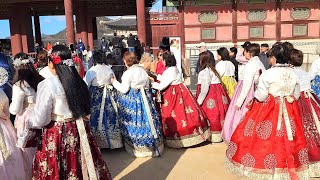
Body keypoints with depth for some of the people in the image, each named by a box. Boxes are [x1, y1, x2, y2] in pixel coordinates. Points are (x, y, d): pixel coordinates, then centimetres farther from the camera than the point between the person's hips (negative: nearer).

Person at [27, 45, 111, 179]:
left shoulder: (47, 85, -15)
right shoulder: (79, 82, 1)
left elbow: (40, 119, -11)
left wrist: (28, 119, 9)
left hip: (56, 135, -5)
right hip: (79, 132, 6)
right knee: (79, 167, 16)